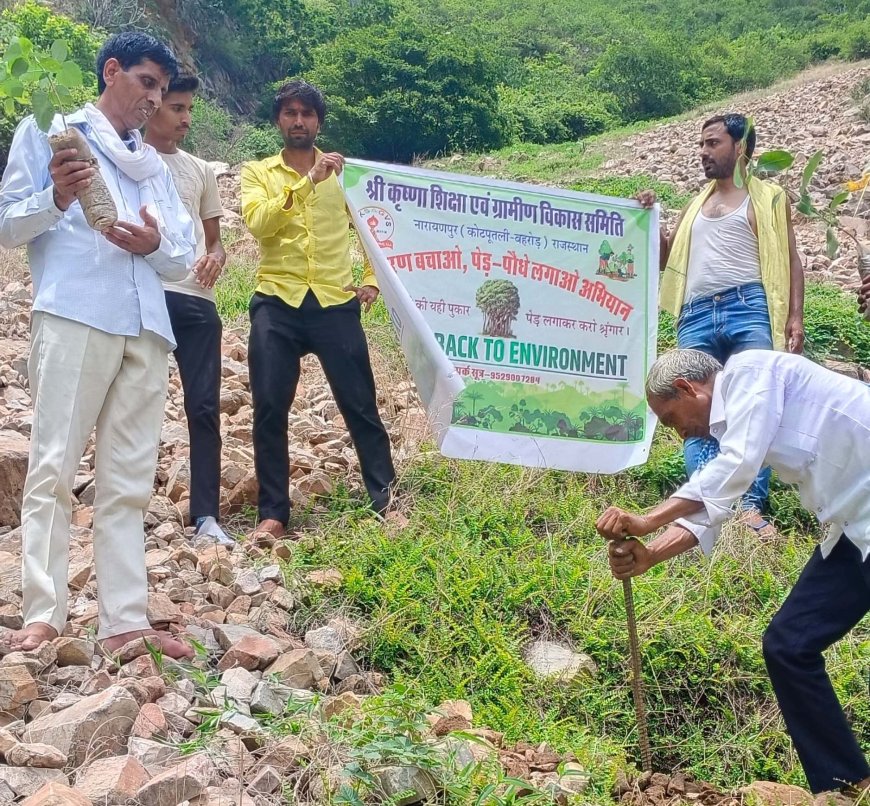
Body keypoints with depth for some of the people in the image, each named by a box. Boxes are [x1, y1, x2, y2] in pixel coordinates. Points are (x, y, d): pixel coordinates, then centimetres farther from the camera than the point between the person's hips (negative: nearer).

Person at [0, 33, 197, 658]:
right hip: (73, 319, -5)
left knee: (129, 481, 3)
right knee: (53, 469, -9)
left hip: (145, 329, 6)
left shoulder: (154, 164, 26)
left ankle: (125, 621, 3)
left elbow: (184, 257, 19)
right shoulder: (50, 130, 12)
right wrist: (56, 197, -14)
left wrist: (155, 244, -3)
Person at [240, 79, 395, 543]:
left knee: (360, 404, 2)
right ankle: (273, 513, 7)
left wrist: (373, 279, 8)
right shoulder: (257, 173, 7)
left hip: (335, 302, 0)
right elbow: (258, 223, -12)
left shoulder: (344, 172, 11)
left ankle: (386, 497, 12)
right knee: (269, 410, -2)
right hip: (277, 303, 0)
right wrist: (308, 181, -19)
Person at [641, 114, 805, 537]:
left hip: (748, 309, -4)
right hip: (696, 316, 4)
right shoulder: (695, 205, 28)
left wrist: (795, 316, -4)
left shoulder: (768, 197, 16)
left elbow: (790, 259, 9)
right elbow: (667, 257, 29)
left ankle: (752, 506, -14)